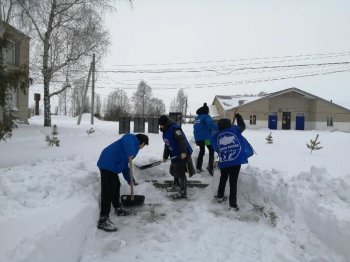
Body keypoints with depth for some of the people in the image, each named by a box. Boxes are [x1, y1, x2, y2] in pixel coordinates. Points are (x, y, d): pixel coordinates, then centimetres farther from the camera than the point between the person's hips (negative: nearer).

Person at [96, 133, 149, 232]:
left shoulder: (134, 146, 27)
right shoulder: (132, 138, 2)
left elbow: (124, 165, 30)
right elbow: (127, 141, -25)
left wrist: (130, 180, 31)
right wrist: (130, 153, -37)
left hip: (111, 166, 11)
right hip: (108, 164, -11)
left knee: (116, 186, 22)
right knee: (108, 190, -9)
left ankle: (118, 208, 41)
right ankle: (103, 220, -3)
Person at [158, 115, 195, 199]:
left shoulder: (174, 128, -21)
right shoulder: (165, 131, 11)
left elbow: (182, 140, -29)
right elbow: (167, 145, 18)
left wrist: (184, 152, -35)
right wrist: (165, 156, 19)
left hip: (182, 155, -10)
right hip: (175, 155, 11)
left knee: (181, 173, -7)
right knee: (174, 170, 26)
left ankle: (183, 192, 2)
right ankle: (176, 185, 50)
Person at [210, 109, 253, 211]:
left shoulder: (216, 136, 5)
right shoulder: (235, 129, 3)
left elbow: (216, 148, 8)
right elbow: (242, 126, 21)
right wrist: (237, 115, 29)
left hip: (224, 162, 2)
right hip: (236, 160, -2)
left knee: (223, 179, 26)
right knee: (233, 181, 2)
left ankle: (220, 196, 37)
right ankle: (233, 203, 3)